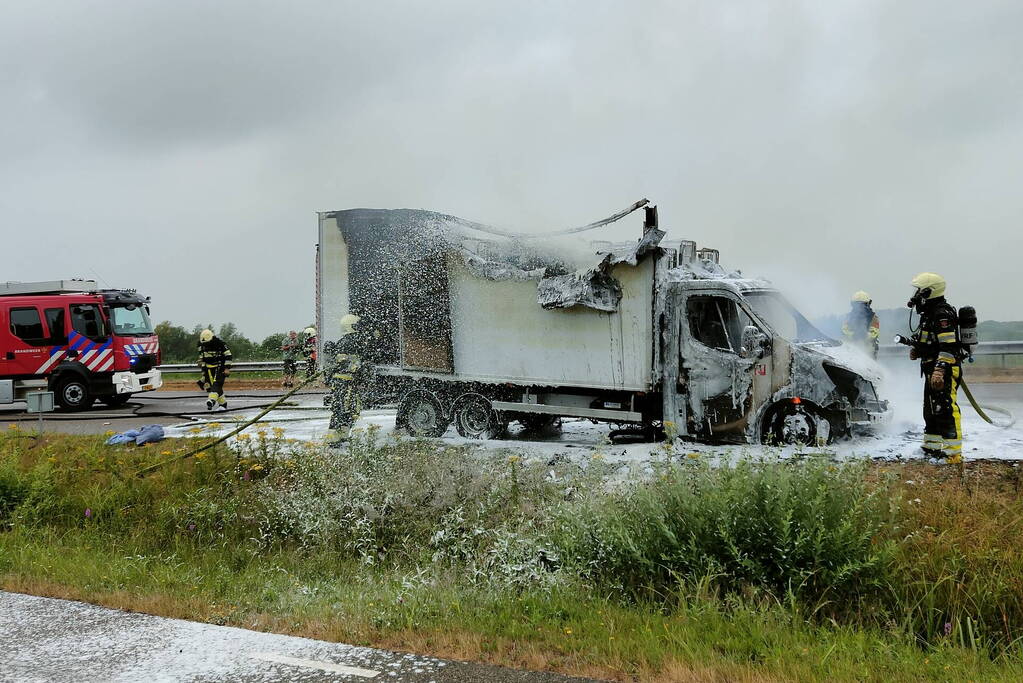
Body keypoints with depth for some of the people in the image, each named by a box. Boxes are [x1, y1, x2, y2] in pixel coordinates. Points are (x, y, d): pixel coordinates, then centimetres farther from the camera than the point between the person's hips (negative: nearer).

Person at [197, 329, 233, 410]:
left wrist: (227, 368, -12)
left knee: (217, 385, -21)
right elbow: (201, 359, 19)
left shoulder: (220, 343, -13)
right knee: (211, 387, 1)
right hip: (209, 368, 6)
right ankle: (223, 404, 9)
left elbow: (228, 355, -8)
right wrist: (202, 371, 19)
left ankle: (211, 400, -39)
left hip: (220, 367, -6)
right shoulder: (202, 346, 4)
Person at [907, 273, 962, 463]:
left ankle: (954, 453, -16)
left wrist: (939, 370, -30)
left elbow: (948, 346, -24)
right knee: (930, 409, 19)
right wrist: (916, 349, 11)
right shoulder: (930, 313, 17)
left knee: (945, 410, -15)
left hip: (944, 370, -11)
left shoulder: (942, 315, -17)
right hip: (934, 370, 11)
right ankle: (932, 446, 31)